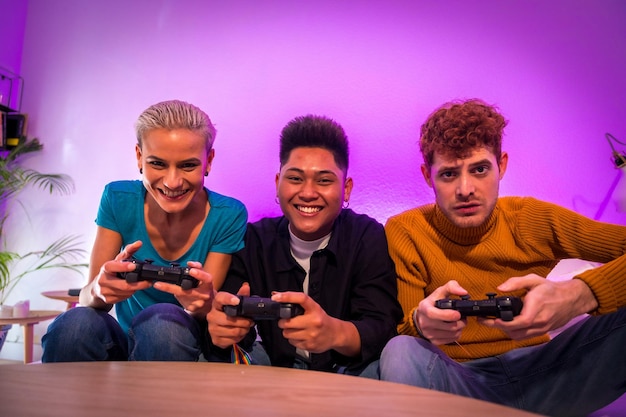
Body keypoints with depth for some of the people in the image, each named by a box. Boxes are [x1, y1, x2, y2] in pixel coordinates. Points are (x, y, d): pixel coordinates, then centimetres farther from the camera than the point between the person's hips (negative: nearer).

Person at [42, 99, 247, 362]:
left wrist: (202, 304, -37)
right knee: (76, 323, -30)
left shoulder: (228, 217, -13)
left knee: (163, 319, -34)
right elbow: (87, 297, -11)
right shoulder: (118, 200, -8)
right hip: (123, 344, 1)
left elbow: (208, 311, -12)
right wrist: (99, 290, -36)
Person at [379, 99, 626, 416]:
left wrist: (583, 294, -32)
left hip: (540, 375, 2)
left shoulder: (533, 219, -5)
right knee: (401, 353, -34)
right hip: (459, 383, -1)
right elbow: (401, 331, -9)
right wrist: (420, 322, -34)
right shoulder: (404, 233, -9)